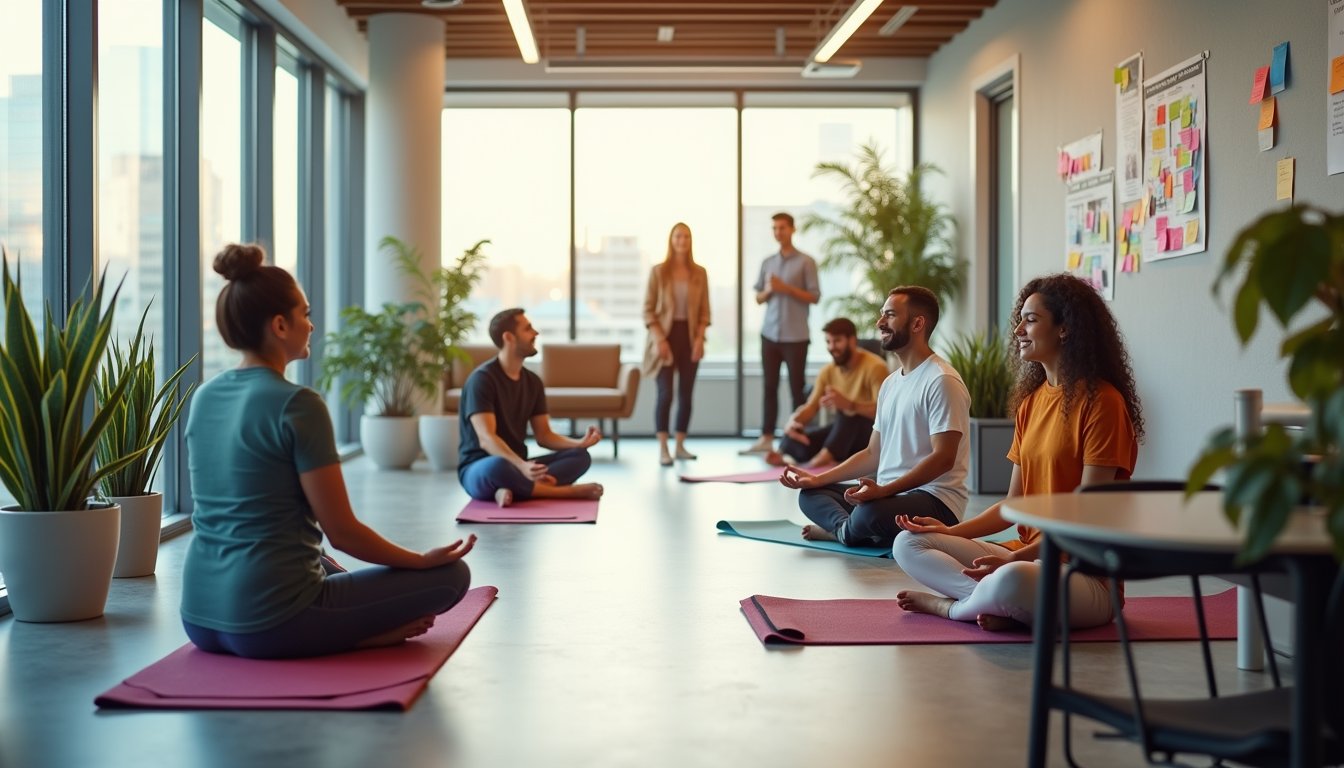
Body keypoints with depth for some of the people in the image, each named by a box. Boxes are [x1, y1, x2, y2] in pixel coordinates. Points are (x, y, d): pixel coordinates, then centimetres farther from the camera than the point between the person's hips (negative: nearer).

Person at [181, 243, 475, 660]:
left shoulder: (204, 397, 8)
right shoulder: (298, 405, -16)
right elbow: (342, 531, -14)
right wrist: (423, 560, 2)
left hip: (201, 617, 8)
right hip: (270, 622, -8)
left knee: (331, 569, 40)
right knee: (451, 575, 6)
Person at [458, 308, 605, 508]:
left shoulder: (532, 381, 9)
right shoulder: (482, 379, -14)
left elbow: (543, 436, 10)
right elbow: (486, 438, -24)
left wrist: (580, 443, -10)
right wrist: (522, 466, -41)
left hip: (518, 465, 7)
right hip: (479, 470, -7)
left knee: (580, 456, -12)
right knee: (498, 466, -42)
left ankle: (513, 489, -32)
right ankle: (569, 492, -23)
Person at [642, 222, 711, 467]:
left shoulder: (699, 273, 6)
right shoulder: (658, 271, -2)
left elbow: (705, 310, 8)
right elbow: (648, 309, -3)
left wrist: (700, 338, -5)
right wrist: (659, 339, -13)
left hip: (690, 336, 3)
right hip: (666, 335, -3)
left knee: (686, 394, 5)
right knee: (665, 394, -9)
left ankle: (680, 446, 14)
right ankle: (662, 449, -6)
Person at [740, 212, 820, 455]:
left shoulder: (806, 262, -2)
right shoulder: (767, 263, 12)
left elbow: (814, 297, -5)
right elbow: (758, 298, 15)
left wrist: (786, 288, -14)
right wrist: (768, 291, -7)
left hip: (795, 336, -4)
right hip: (770, 334, 4)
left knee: (797, 388, -1)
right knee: (770, 386, 5)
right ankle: (766, 438, 8)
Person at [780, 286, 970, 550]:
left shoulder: (941, 381, -13)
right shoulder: (890, 383, 17)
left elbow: (943, 459, -20)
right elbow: (873, 454, 18)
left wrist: (882, 490, -30)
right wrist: (818, 479, 7)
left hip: (936, 500, -9)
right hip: (888, 494, 9)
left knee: (870, 511, -36)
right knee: (810, 494, 5)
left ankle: (843, 531, -5)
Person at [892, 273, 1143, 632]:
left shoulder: (1101, 401, -12)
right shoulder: (1031, 401, 14)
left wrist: (1017, 557, -23)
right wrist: (951, 531, 0)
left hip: (1085, 572, -8)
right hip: (1027, 554, 8)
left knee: (1012, 581, -40)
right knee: (908, 543, -1)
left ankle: (953, 605, -8)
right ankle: (995, 603, -19)